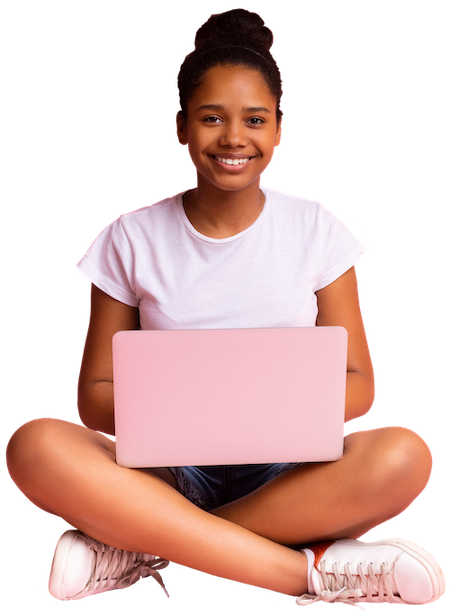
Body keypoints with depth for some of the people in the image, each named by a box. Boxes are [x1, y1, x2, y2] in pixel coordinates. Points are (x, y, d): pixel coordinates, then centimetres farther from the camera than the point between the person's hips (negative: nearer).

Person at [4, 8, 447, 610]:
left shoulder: (315, 229, 1)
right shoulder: (132, 238, 1)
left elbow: (359, 381, 3)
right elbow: (94, 392, 2)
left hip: (288, 470, 1)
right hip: (171, 471, 0)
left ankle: (146, 546, -20)